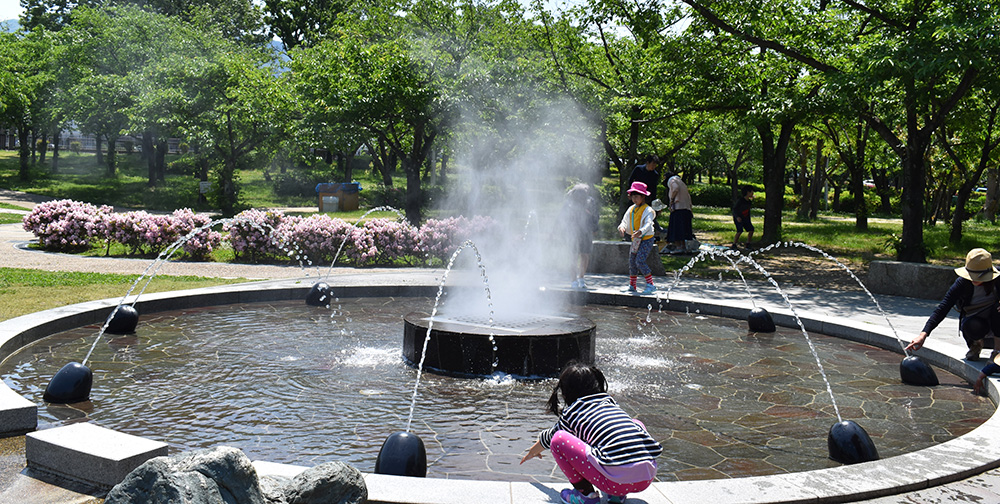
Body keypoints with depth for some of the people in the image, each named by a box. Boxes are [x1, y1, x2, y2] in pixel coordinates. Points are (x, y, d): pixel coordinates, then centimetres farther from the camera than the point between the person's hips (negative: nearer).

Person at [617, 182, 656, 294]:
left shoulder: (647, 210, -13)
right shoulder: (631, 209, 9)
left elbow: (648, 224, -28)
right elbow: (625, 221, 11)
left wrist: (641, 232, -47)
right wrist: (622, 227, -14)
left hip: (646, 239, -8)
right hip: (635, 240, 8)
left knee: (640, 261, -20)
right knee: (632, 261, 9)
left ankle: (650, 284, -12)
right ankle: (632, 286, 21)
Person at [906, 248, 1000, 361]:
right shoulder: (962, 283, -21)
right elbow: (943, 308, -27)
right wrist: (924, 334, -38)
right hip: (972, 319, -1)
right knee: (972, 327, -36)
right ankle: (975, 344, 1)